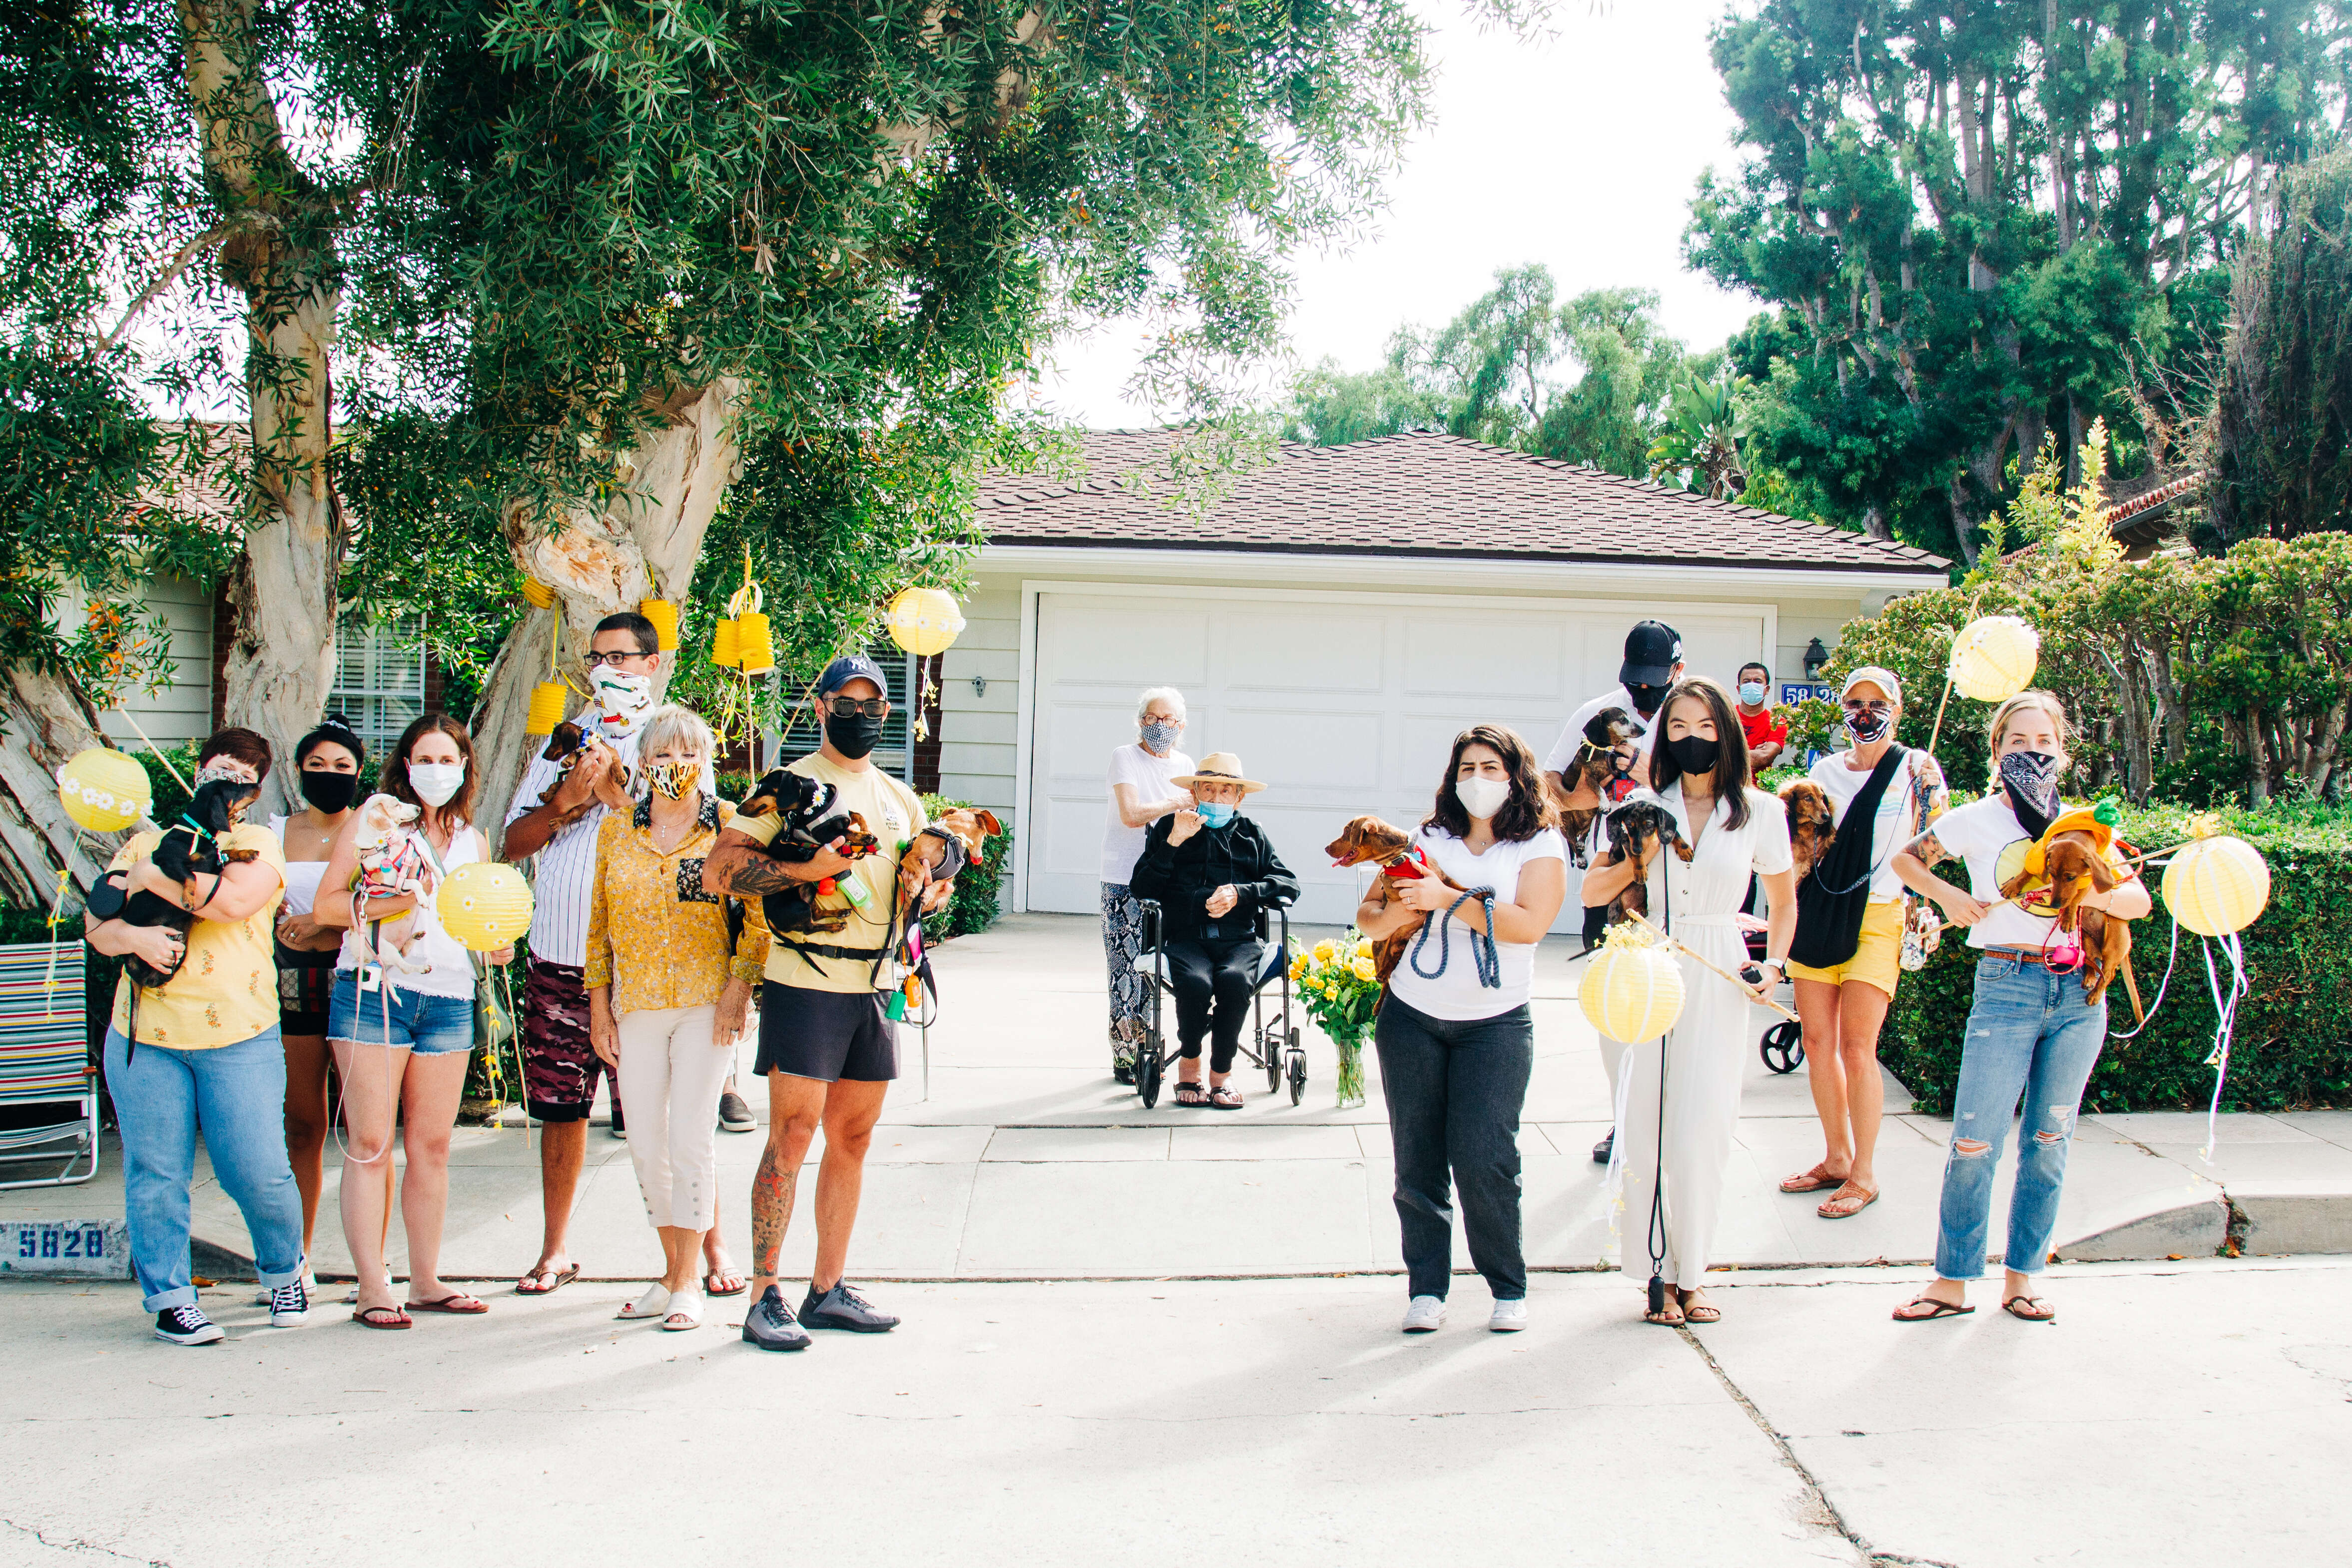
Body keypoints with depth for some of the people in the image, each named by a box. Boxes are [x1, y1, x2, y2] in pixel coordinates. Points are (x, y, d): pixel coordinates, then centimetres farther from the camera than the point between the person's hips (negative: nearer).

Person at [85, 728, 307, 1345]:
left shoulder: (258, 843, 7)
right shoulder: (146, 844, 16)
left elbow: (234, 900, -13)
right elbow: (96, 923, 10)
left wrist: (154, 878, -6)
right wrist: (134, 936, -11)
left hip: (240, 1039, -2)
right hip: (145, 1036, 2)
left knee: (258, 1172, -5)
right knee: (155, 1173, 1)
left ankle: (284, 1272, 20)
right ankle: (169, 1296, 14)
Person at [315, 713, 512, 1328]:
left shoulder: (473, 840, 18)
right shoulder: (374, 820, 3)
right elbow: (325, 904, -4)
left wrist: (498, 943, 4)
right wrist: (388, 903, -18)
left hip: (449, 1000, 5)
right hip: (374, 992, -4)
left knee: (432, 1144, 6)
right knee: (370, 1143, -5)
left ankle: (426, 1280, 14)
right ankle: (372, 1288, -2)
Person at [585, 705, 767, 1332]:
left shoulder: (729, 825, 0)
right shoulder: (616, 829, 9)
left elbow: (756, 915, 0)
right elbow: (599, 922, 13)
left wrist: (738, 987, -9)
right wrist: (599, 1006, 9)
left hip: (706, 1003, -3)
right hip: (637, 1007, 4)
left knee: (689, 1139, -8)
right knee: (646, 1144, 5)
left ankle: (688, 1283, 2)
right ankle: (672, 1272, 19)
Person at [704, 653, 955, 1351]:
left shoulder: (899, 798, 17)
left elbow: (933, 879, 26)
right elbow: (718, 868, -11)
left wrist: (930, 892, 2)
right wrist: (806, 871, -23)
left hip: (877, 986, 6)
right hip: (806, 984, -6)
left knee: (853, 1138, 10)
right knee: (792, 1137, -7)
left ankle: (829, 1288, 19)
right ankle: (765, 1298, 0)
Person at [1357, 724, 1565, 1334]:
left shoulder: (1541, 846, 1)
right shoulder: (1429, 841, 10)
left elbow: (1529, 923, -15)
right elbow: (1367, 914, 8)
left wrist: (1447, 899, -18)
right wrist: (1395, 913, -14)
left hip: (1495, 1025, -3)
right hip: (1412, 1016, 3)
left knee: (1482, 1159, -10)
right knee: (1417, 1159, 4)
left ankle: (1509, 1288, 8)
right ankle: (1426, 1289, 15)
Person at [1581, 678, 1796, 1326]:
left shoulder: (1761, 812, 3)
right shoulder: (1648, 807, 6)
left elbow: (1783, 900, 15)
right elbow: (1593, 890, 9)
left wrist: (1775, 962, 2)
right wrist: (1637, 858, -8)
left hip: (1720, 979, -1)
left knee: (1702, 1130, -3)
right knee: (1645, 1130, -1)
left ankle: (1692, 1273, 11)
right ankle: (1663, 1271, 10)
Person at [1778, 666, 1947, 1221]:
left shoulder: (1917, 769, 0)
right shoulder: (1825, 770, 12)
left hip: (1877, 915, -5)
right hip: (1818, 910, 5)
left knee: (1856, 1046, -8)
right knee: (1817, 1040, 5)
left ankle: (1865, 1174, 3)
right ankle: (1836, 1158, 20)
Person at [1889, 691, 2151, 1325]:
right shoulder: (1977, 820, 1)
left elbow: (2140, 899, 3)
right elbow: (1905, 858, 14)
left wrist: (2094, 894, -16)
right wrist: (1947, 893, -3)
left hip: (2079, 992, 3)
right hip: (2006, 987, -3)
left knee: (2049, 1141, 9)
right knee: (1975, 1141, -7)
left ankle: (2023, 1275, 20)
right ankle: (1954, 1281, 4)